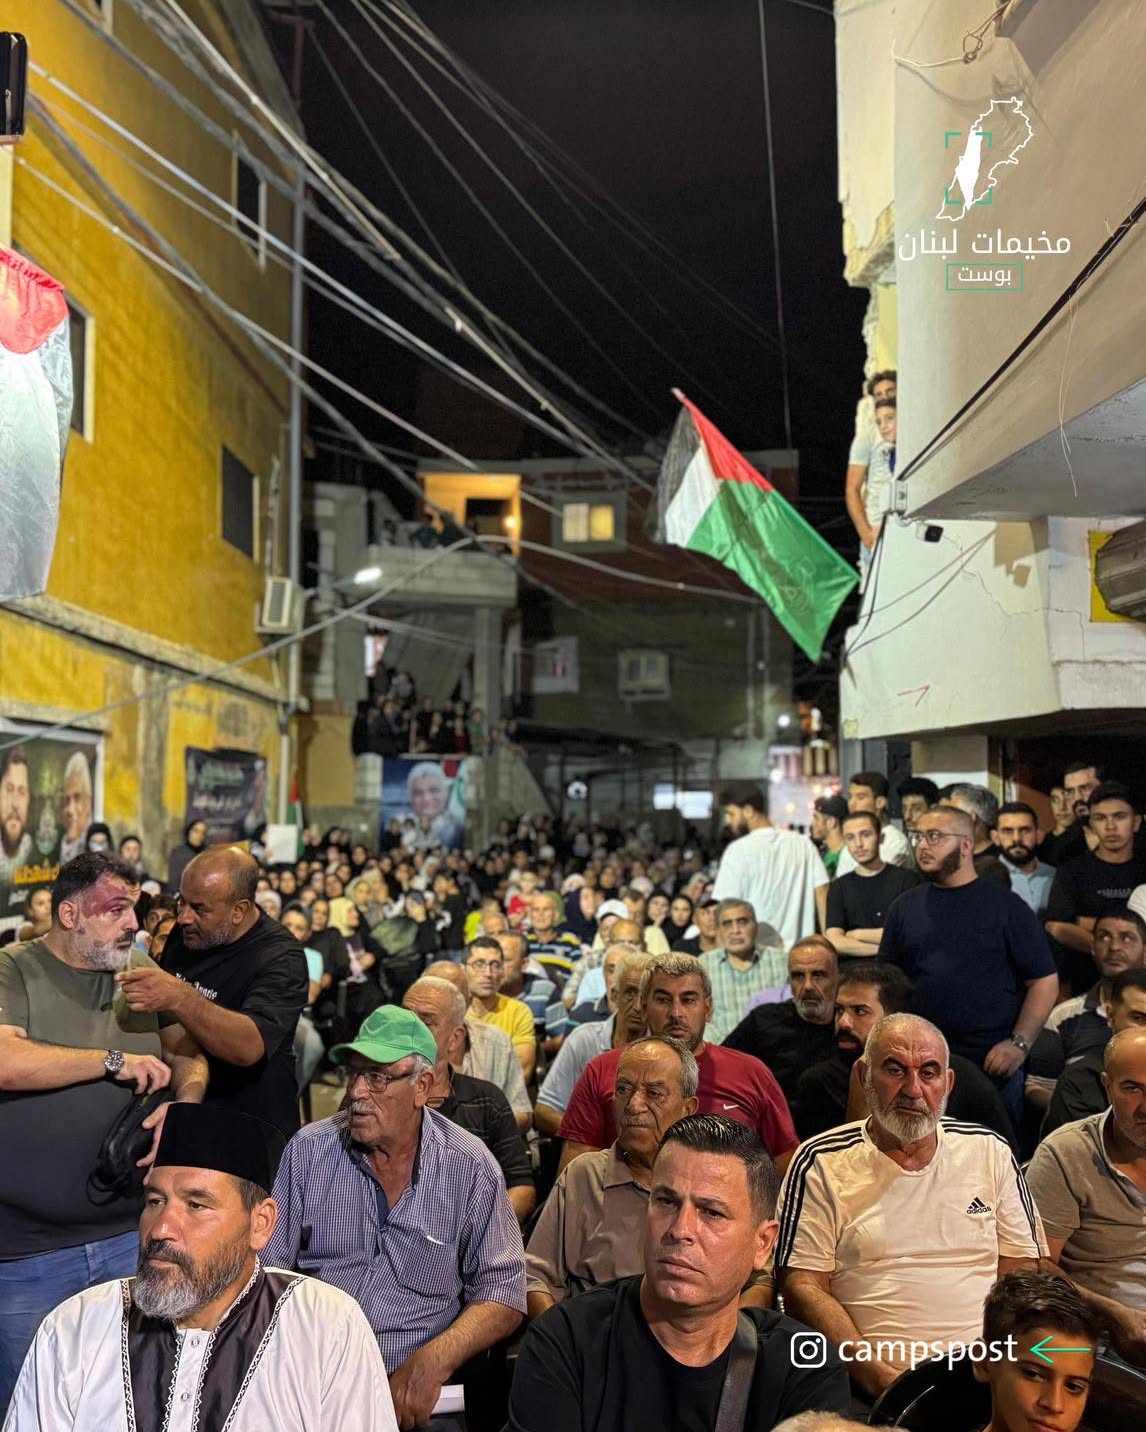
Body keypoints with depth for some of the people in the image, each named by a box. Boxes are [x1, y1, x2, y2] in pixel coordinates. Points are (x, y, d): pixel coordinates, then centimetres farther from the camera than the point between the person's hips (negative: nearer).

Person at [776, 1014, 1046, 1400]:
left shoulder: (990, 1152, 14)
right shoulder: (821, 1163, 4)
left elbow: (1021, 1272, 15)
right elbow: (802, 1287, -1)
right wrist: (879, 1376, -13)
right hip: (872, 1384, -2)